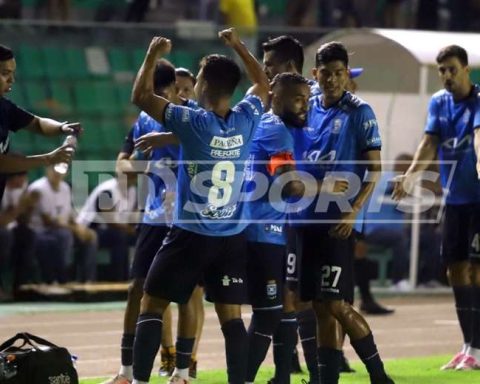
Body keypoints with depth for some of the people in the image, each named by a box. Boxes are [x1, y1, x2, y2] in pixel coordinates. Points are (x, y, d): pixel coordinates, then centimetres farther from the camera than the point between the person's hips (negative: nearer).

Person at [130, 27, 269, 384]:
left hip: (190, 235, -4)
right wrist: (239, 46, 26)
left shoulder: (191, 122, -14)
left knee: (151, 306, 5)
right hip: (233, 238, 4)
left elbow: (140, 96, -6)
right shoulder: (247, 120, -2)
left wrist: (154, 54, 4)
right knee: (231, 316, 6)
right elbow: (262, 85, 20)